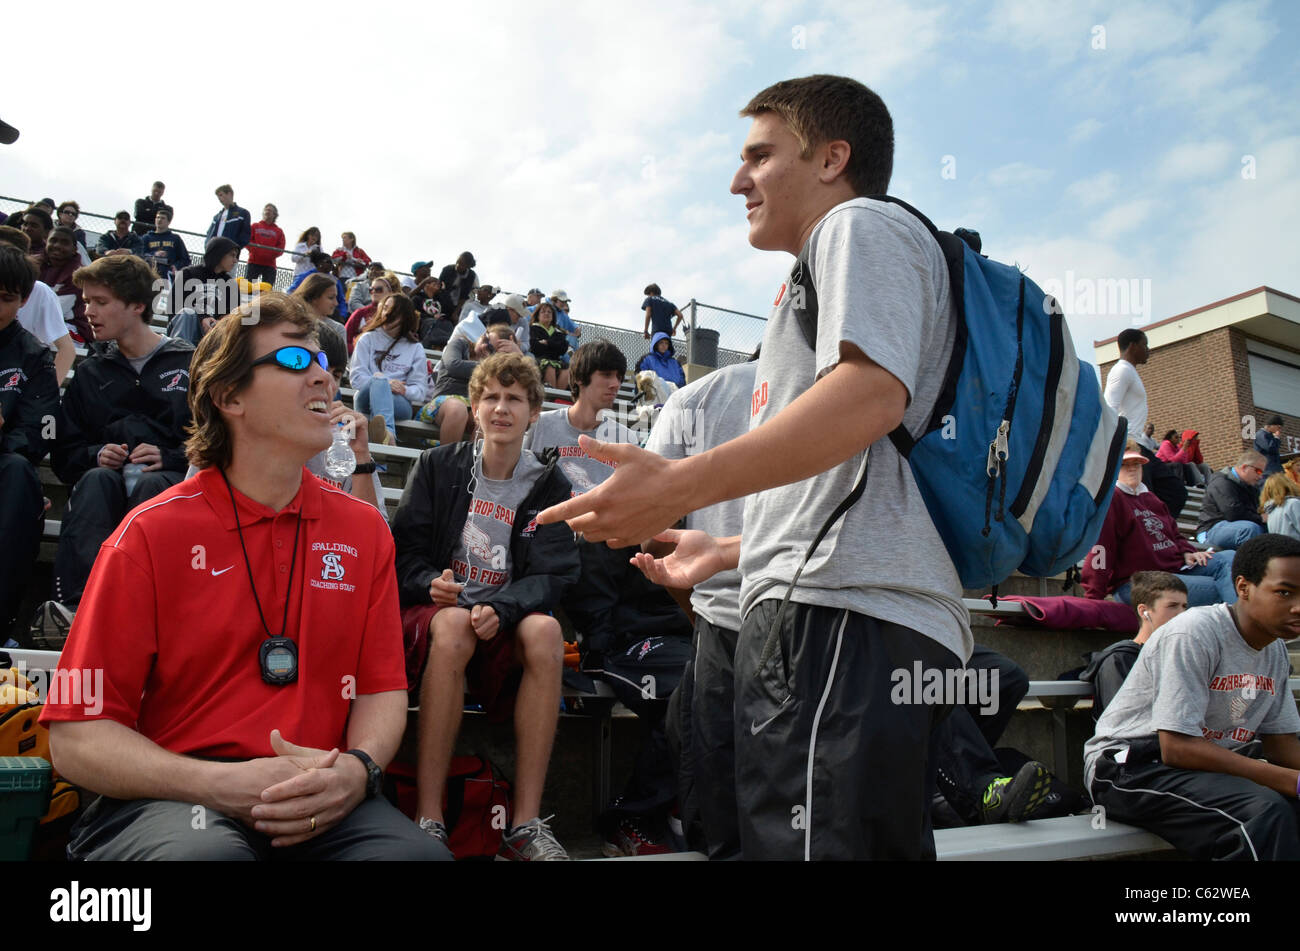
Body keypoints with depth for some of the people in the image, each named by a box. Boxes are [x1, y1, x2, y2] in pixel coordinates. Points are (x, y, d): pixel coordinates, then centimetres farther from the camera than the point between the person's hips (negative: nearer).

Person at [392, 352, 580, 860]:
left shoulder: (549, 486, 6)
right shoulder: (437, 466, 6)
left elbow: (550, 576, -3)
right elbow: (403, 551, 3)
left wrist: (500, 609, -23)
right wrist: (430, 583, -20)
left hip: (503, 626, 1)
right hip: (431, 612, -1)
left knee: (544, 630, -32)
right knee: (453, 624, -36)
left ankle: (526, 824, -28)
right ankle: (429, 819, -32)